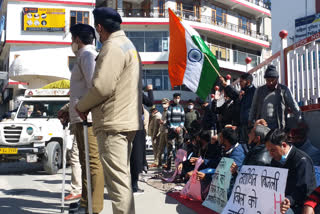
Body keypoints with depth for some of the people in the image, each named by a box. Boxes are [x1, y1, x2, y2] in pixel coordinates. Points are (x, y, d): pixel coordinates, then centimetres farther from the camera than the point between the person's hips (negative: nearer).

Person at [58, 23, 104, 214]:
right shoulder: (85, 56, 26)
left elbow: (94, 86, -20)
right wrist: (69, 107, 32)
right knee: (87, 162, 15)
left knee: (92, 162, -10)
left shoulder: (87, 55, -6)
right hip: (81, 118, 11)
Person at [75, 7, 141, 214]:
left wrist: (82, 106, -3)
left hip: (113, 123, -11)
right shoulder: (128, 45, 20)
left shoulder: (112, 48, -13)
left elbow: (102, 87, -21)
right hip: (127, 120, 11)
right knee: (123, 177, 19)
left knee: (117, 180, -8)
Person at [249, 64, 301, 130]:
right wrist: (251, 123, 19)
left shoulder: (284, 90, 7)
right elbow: (253, 108, 22)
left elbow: (294, 107, 4)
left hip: (277, 127, -2)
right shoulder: (259, 91, 16)